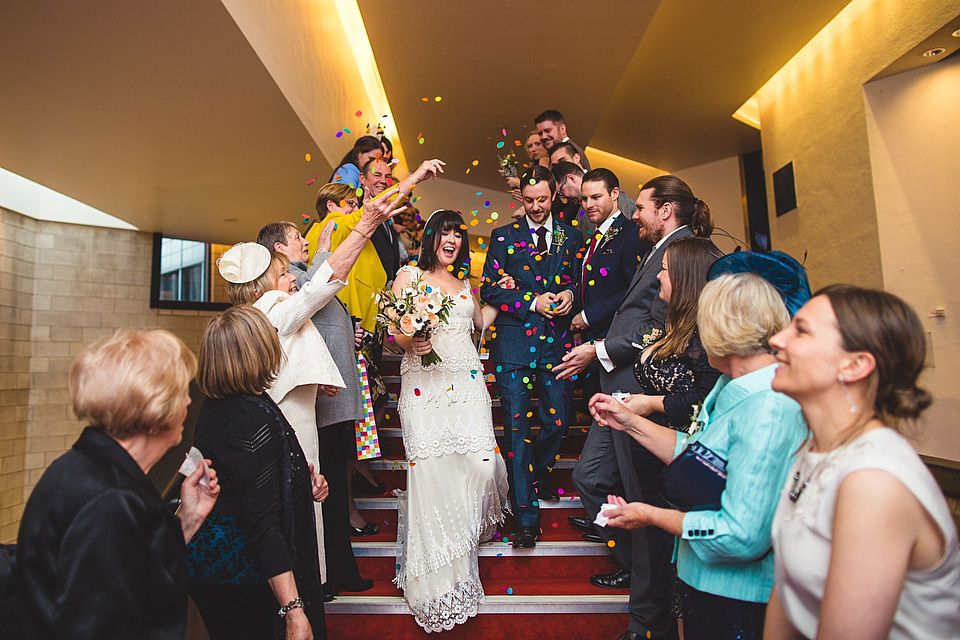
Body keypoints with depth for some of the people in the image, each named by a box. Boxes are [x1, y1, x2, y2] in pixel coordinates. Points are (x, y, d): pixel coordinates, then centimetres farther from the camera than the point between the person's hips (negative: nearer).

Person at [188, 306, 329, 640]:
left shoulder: (219, 405, 2)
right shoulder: (251, 420, -27)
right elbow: (264, 524, -29)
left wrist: (304, 483, 2)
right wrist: (294, 610, -27)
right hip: (239, 574, -10)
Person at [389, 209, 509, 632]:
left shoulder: (463, 281, 19)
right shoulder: (408, 275, 5)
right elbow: (394, 332, 1)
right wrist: (410, 342, -18)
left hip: (467, 382, 4)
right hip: (424, 386, -3)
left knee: (481, 464, -8)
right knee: (431, 470, -8)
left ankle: (470, 534, 28)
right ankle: (437, 581, 9)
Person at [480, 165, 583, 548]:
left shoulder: (570, 237, 14)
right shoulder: (504, 236, 7)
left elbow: (577, 281, 19)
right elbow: (488, 289, 1)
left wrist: (569, 294, -4)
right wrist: (533, 301, -10)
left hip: (557, 343, 2)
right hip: (515, 342, -2)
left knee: (557, 421, 6)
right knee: (517, 426, -3)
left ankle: (538, 478, 39)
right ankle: (526, 516, 8)